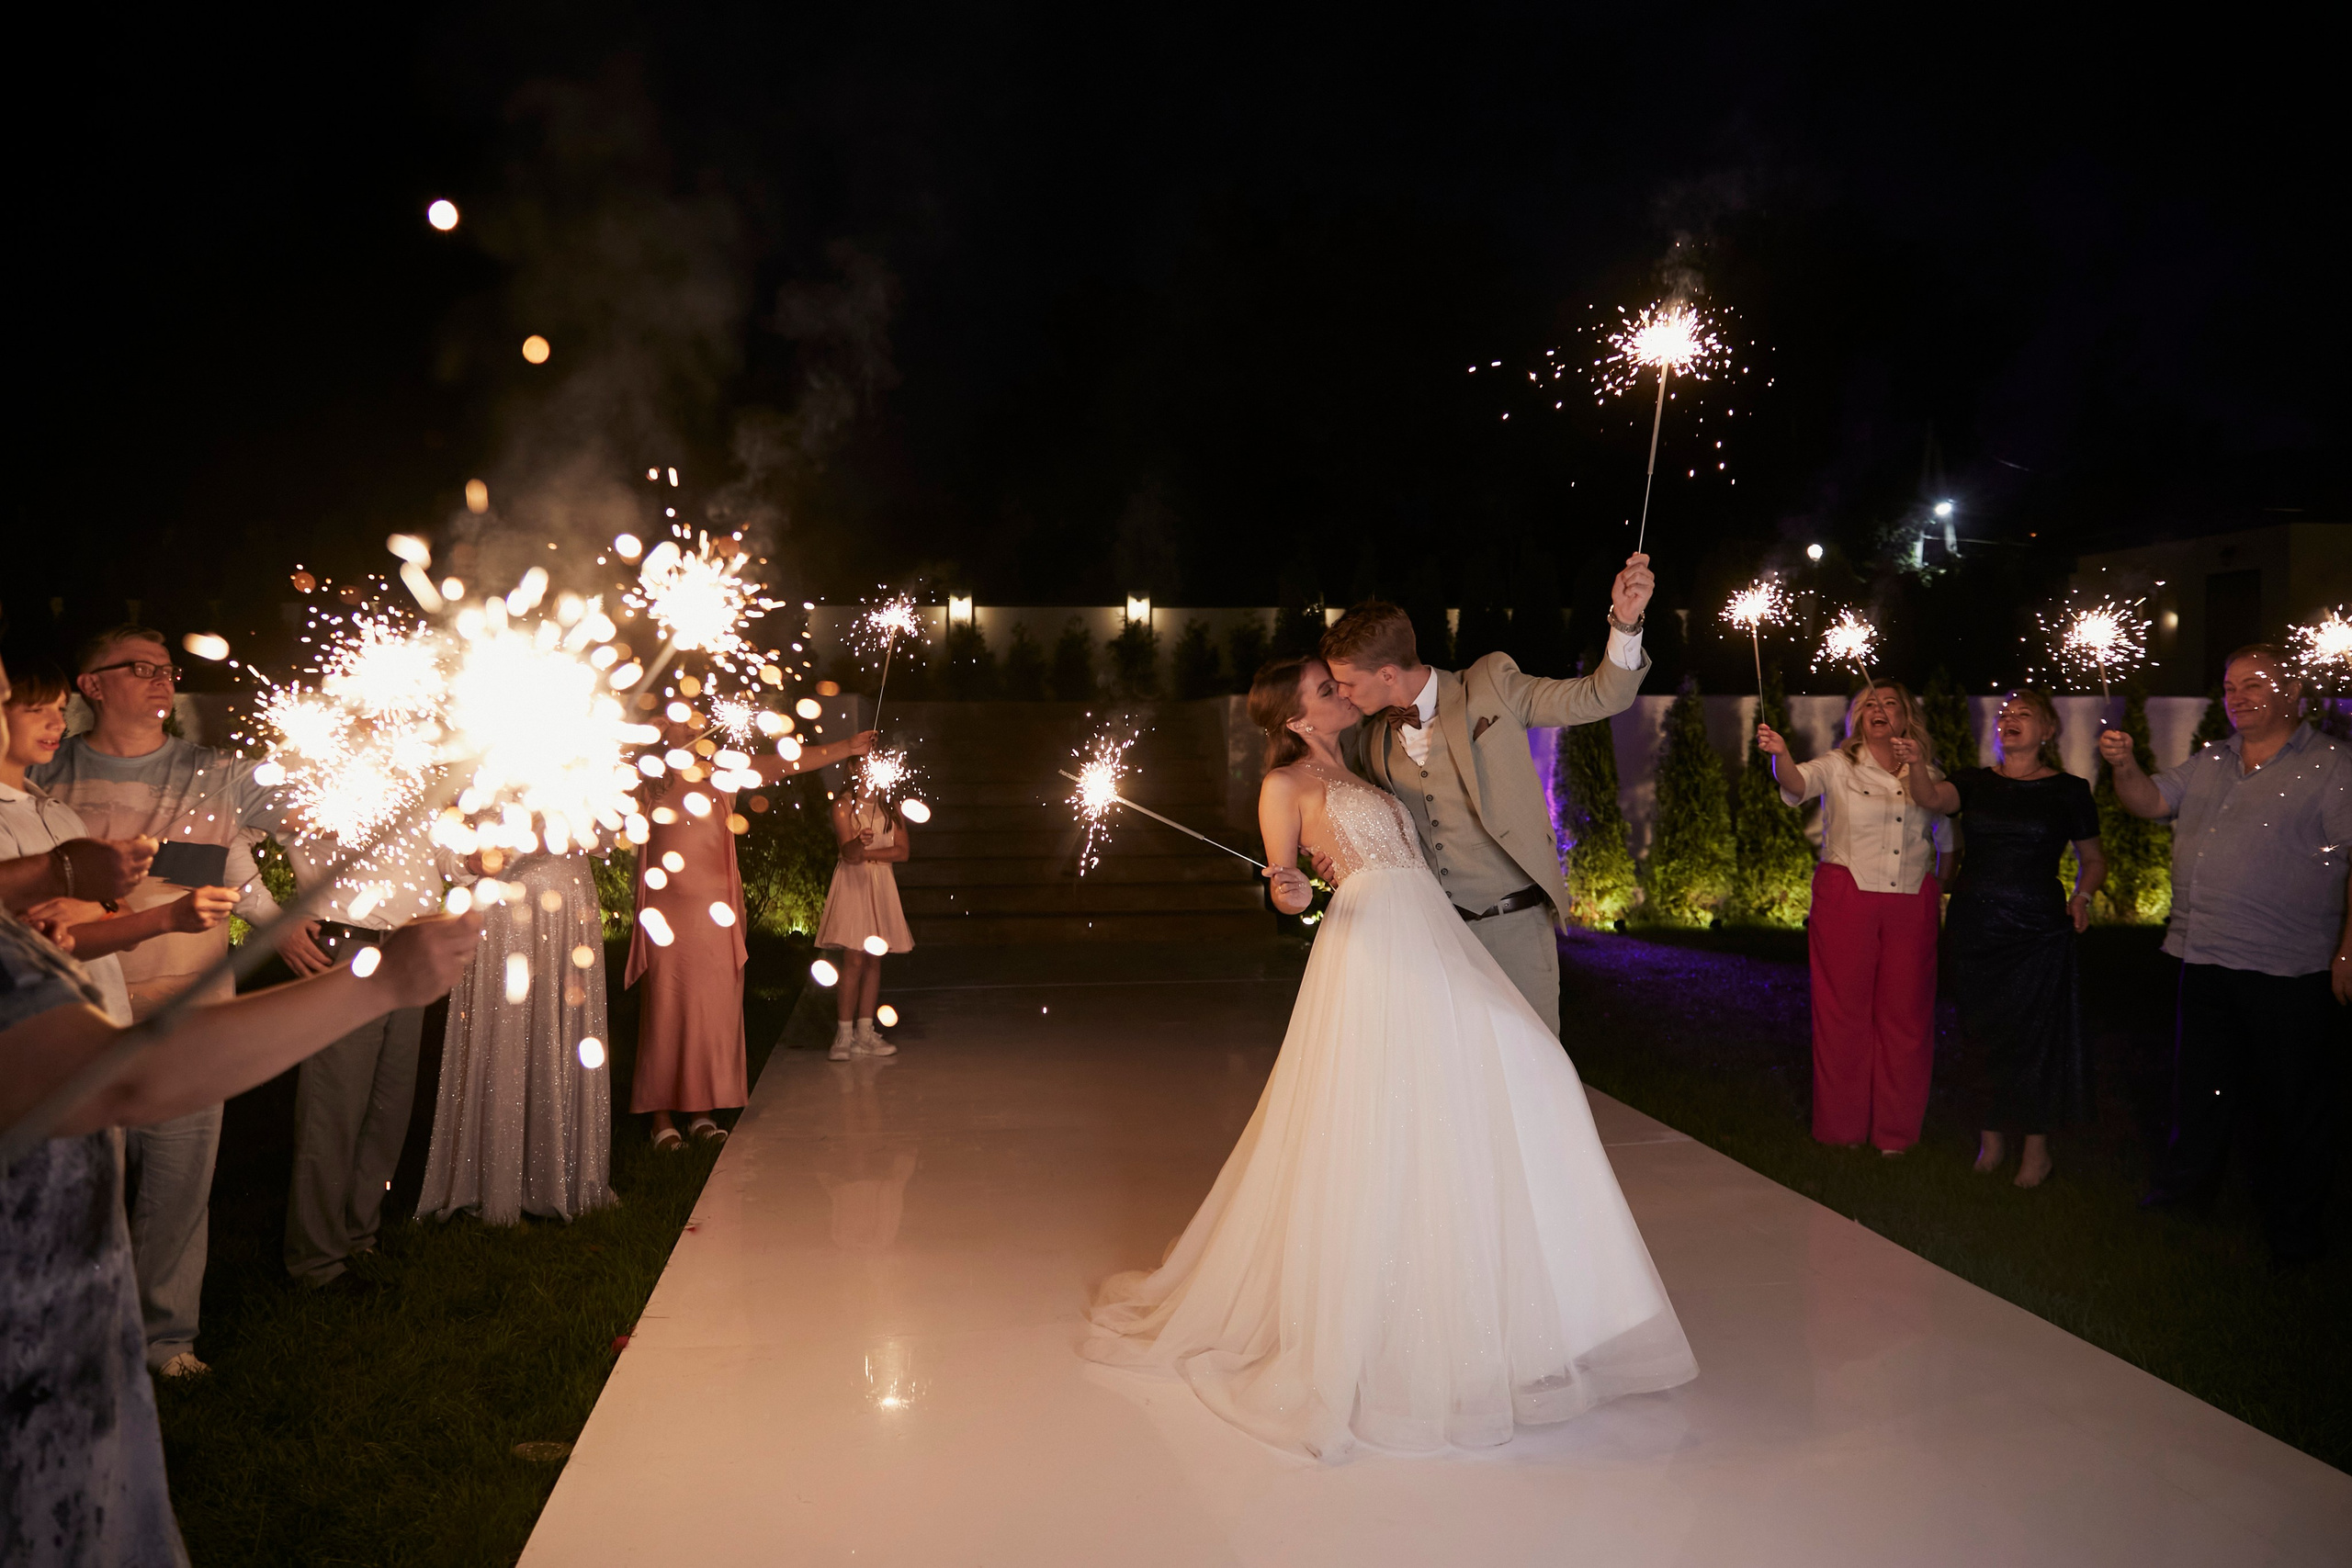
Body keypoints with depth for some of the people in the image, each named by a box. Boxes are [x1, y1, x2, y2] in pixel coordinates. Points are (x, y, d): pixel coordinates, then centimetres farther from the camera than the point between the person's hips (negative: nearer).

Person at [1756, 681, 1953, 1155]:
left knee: (1904, 1013, 6)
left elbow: (1932, 802, -11)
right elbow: (1796, 782, -18)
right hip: (1847, 899, -3)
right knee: (1844, 1011, 1)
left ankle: (1896, 1130, 18)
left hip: (1911, 903, 3)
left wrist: (1916, 765, -31)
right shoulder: (1839, 766, 2)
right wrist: (1780, 754, -41)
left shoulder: (1923, 773, 11)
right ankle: (1842, 1129, 12)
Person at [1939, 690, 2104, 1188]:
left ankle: (2037, 1146, 14)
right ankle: (1991, 1137, 21)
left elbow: (2093, 858, 10)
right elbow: (1932, 797, -15)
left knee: (2033, 1034, 1)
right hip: (1972, 925, 2)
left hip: (2035, 928, -2)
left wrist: (2082, 896, -9)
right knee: (1982, 1033, 7)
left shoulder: (2068, 790, 2)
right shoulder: (1974, 782, 6)